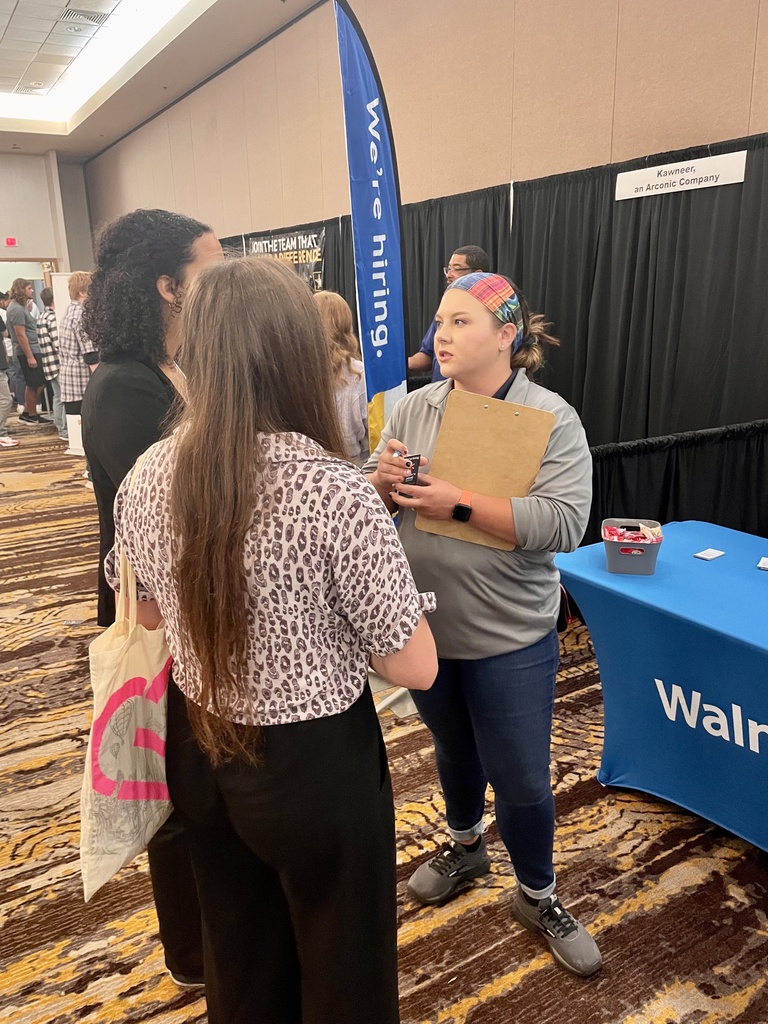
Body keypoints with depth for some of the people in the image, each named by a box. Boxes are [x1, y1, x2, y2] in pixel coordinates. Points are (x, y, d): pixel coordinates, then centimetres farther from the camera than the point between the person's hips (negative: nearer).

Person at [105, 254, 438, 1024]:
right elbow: (413, 666, -18)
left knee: (239, 956, 30)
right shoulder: (334, 492, -27)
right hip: (314, 764, -5)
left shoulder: (149, 477, -9)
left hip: (199, 750, 6)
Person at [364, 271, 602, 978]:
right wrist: (384, 481, -19)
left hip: (508, 638, -4)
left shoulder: (551, 418, -13)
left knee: (520, 778, 9)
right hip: (425, 626, 4)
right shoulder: (414, 408, 0)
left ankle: (538, 895, 37)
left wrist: (460, 504, -26)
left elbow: (565, 523, -22)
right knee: (452, 749, 26)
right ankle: (465, 845, 53)